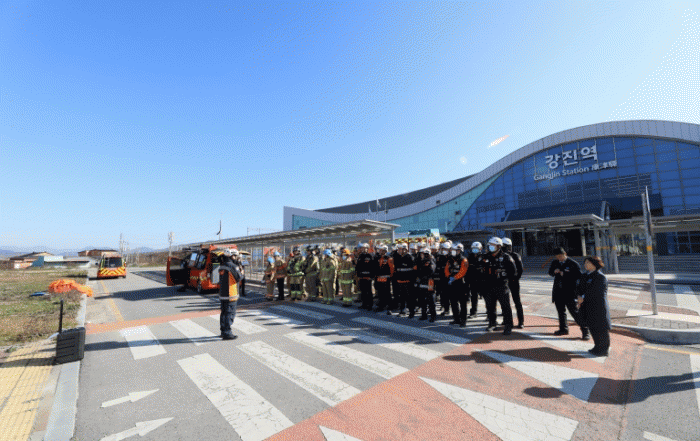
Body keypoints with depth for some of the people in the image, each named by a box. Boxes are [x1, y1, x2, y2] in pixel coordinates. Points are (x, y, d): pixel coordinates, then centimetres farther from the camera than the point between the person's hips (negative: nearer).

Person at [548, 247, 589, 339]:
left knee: (574, 311, -7)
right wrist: (554, 272, -4)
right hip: (558, 292, 6)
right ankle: (563, 329, 32)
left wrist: (565, 274, -21)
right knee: (560, 311, 17)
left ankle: (585, 331, 5)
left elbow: (579, 276, -14)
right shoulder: (555, 262, 8)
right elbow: (550, 272, 18)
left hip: (569, 292, -6)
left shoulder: (573, 264, -10)